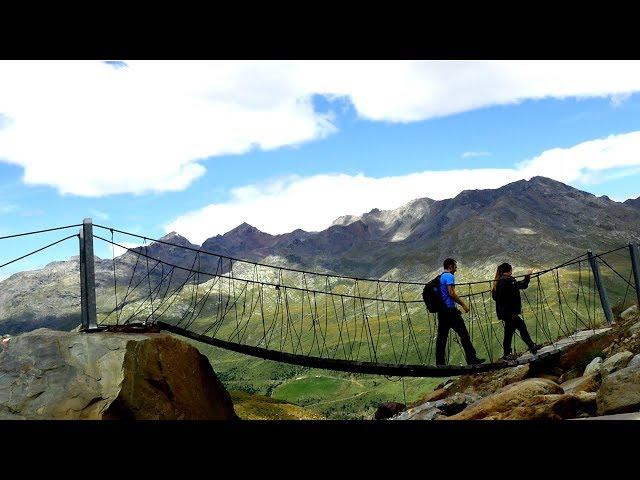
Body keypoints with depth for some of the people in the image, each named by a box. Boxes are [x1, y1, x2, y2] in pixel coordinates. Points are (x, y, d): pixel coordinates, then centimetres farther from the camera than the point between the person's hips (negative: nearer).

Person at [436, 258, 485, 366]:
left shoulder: (439, 277, 20)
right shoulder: (449, 276, -7)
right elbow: (451, 293, -17)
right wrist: (463, 305, -10)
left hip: (441, 311, 9)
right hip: (450, 309, -9)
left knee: (441, 336, 6)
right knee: (464, 334, -3)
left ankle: (440, 362, 4)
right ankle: (471, 359, -3)